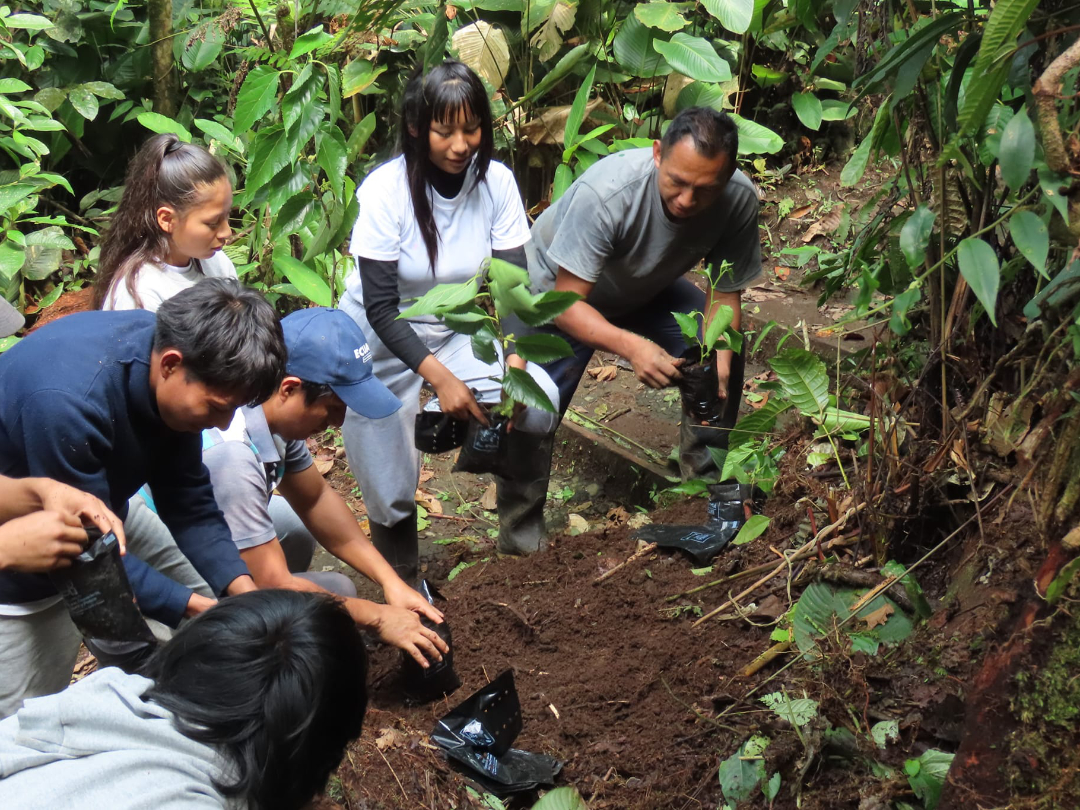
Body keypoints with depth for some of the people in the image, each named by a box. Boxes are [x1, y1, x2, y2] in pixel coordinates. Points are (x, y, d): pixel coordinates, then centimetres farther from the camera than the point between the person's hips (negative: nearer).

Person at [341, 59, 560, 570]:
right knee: (392, 490, -8)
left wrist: (514, 363, -29)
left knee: (540, 404, -20)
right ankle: (398, 586, 22)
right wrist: (440, 377, -31)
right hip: (384, 342, -3)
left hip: (458, 329, 3)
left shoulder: (496, 182, -13)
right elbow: (381, 307, -21)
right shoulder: (385, 192, -22)